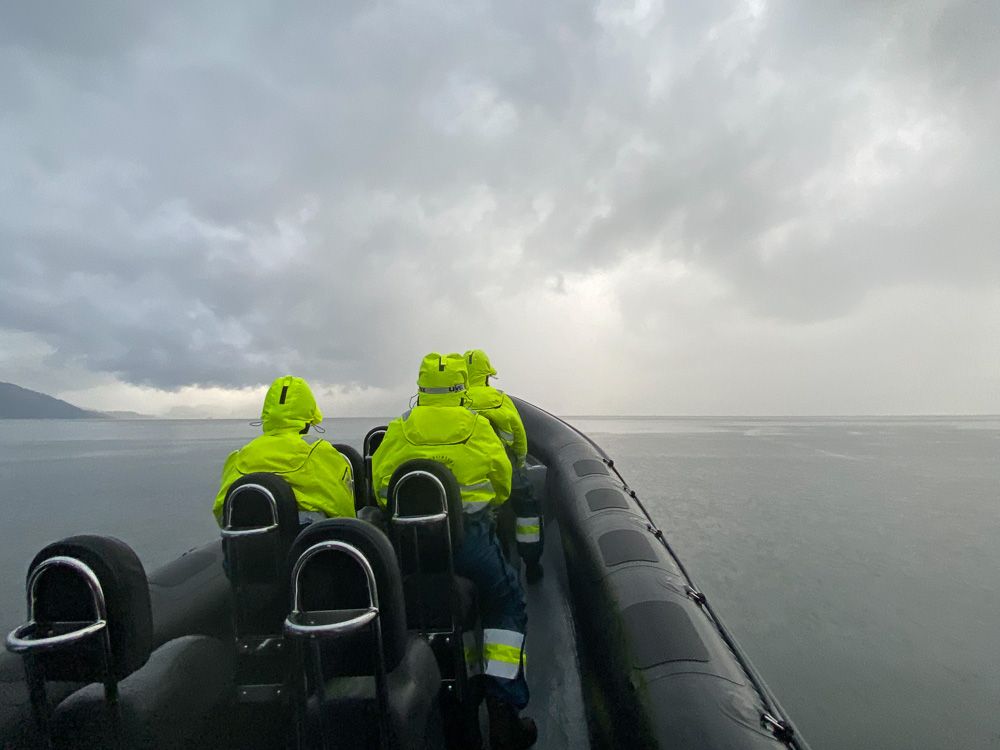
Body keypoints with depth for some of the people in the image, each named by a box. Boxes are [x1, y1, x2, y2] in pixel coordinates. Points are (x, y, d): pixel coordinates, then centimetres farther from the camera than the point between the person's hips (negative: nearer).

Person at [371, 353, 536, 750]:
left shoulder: (399, 429, 3)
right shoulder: (477, 426, -1)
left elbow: (379, 484, 9)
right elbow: (502, 484, 8)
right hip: (468, 535, -2)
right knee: (507, 604, 19)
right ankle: (503, 706, 12)